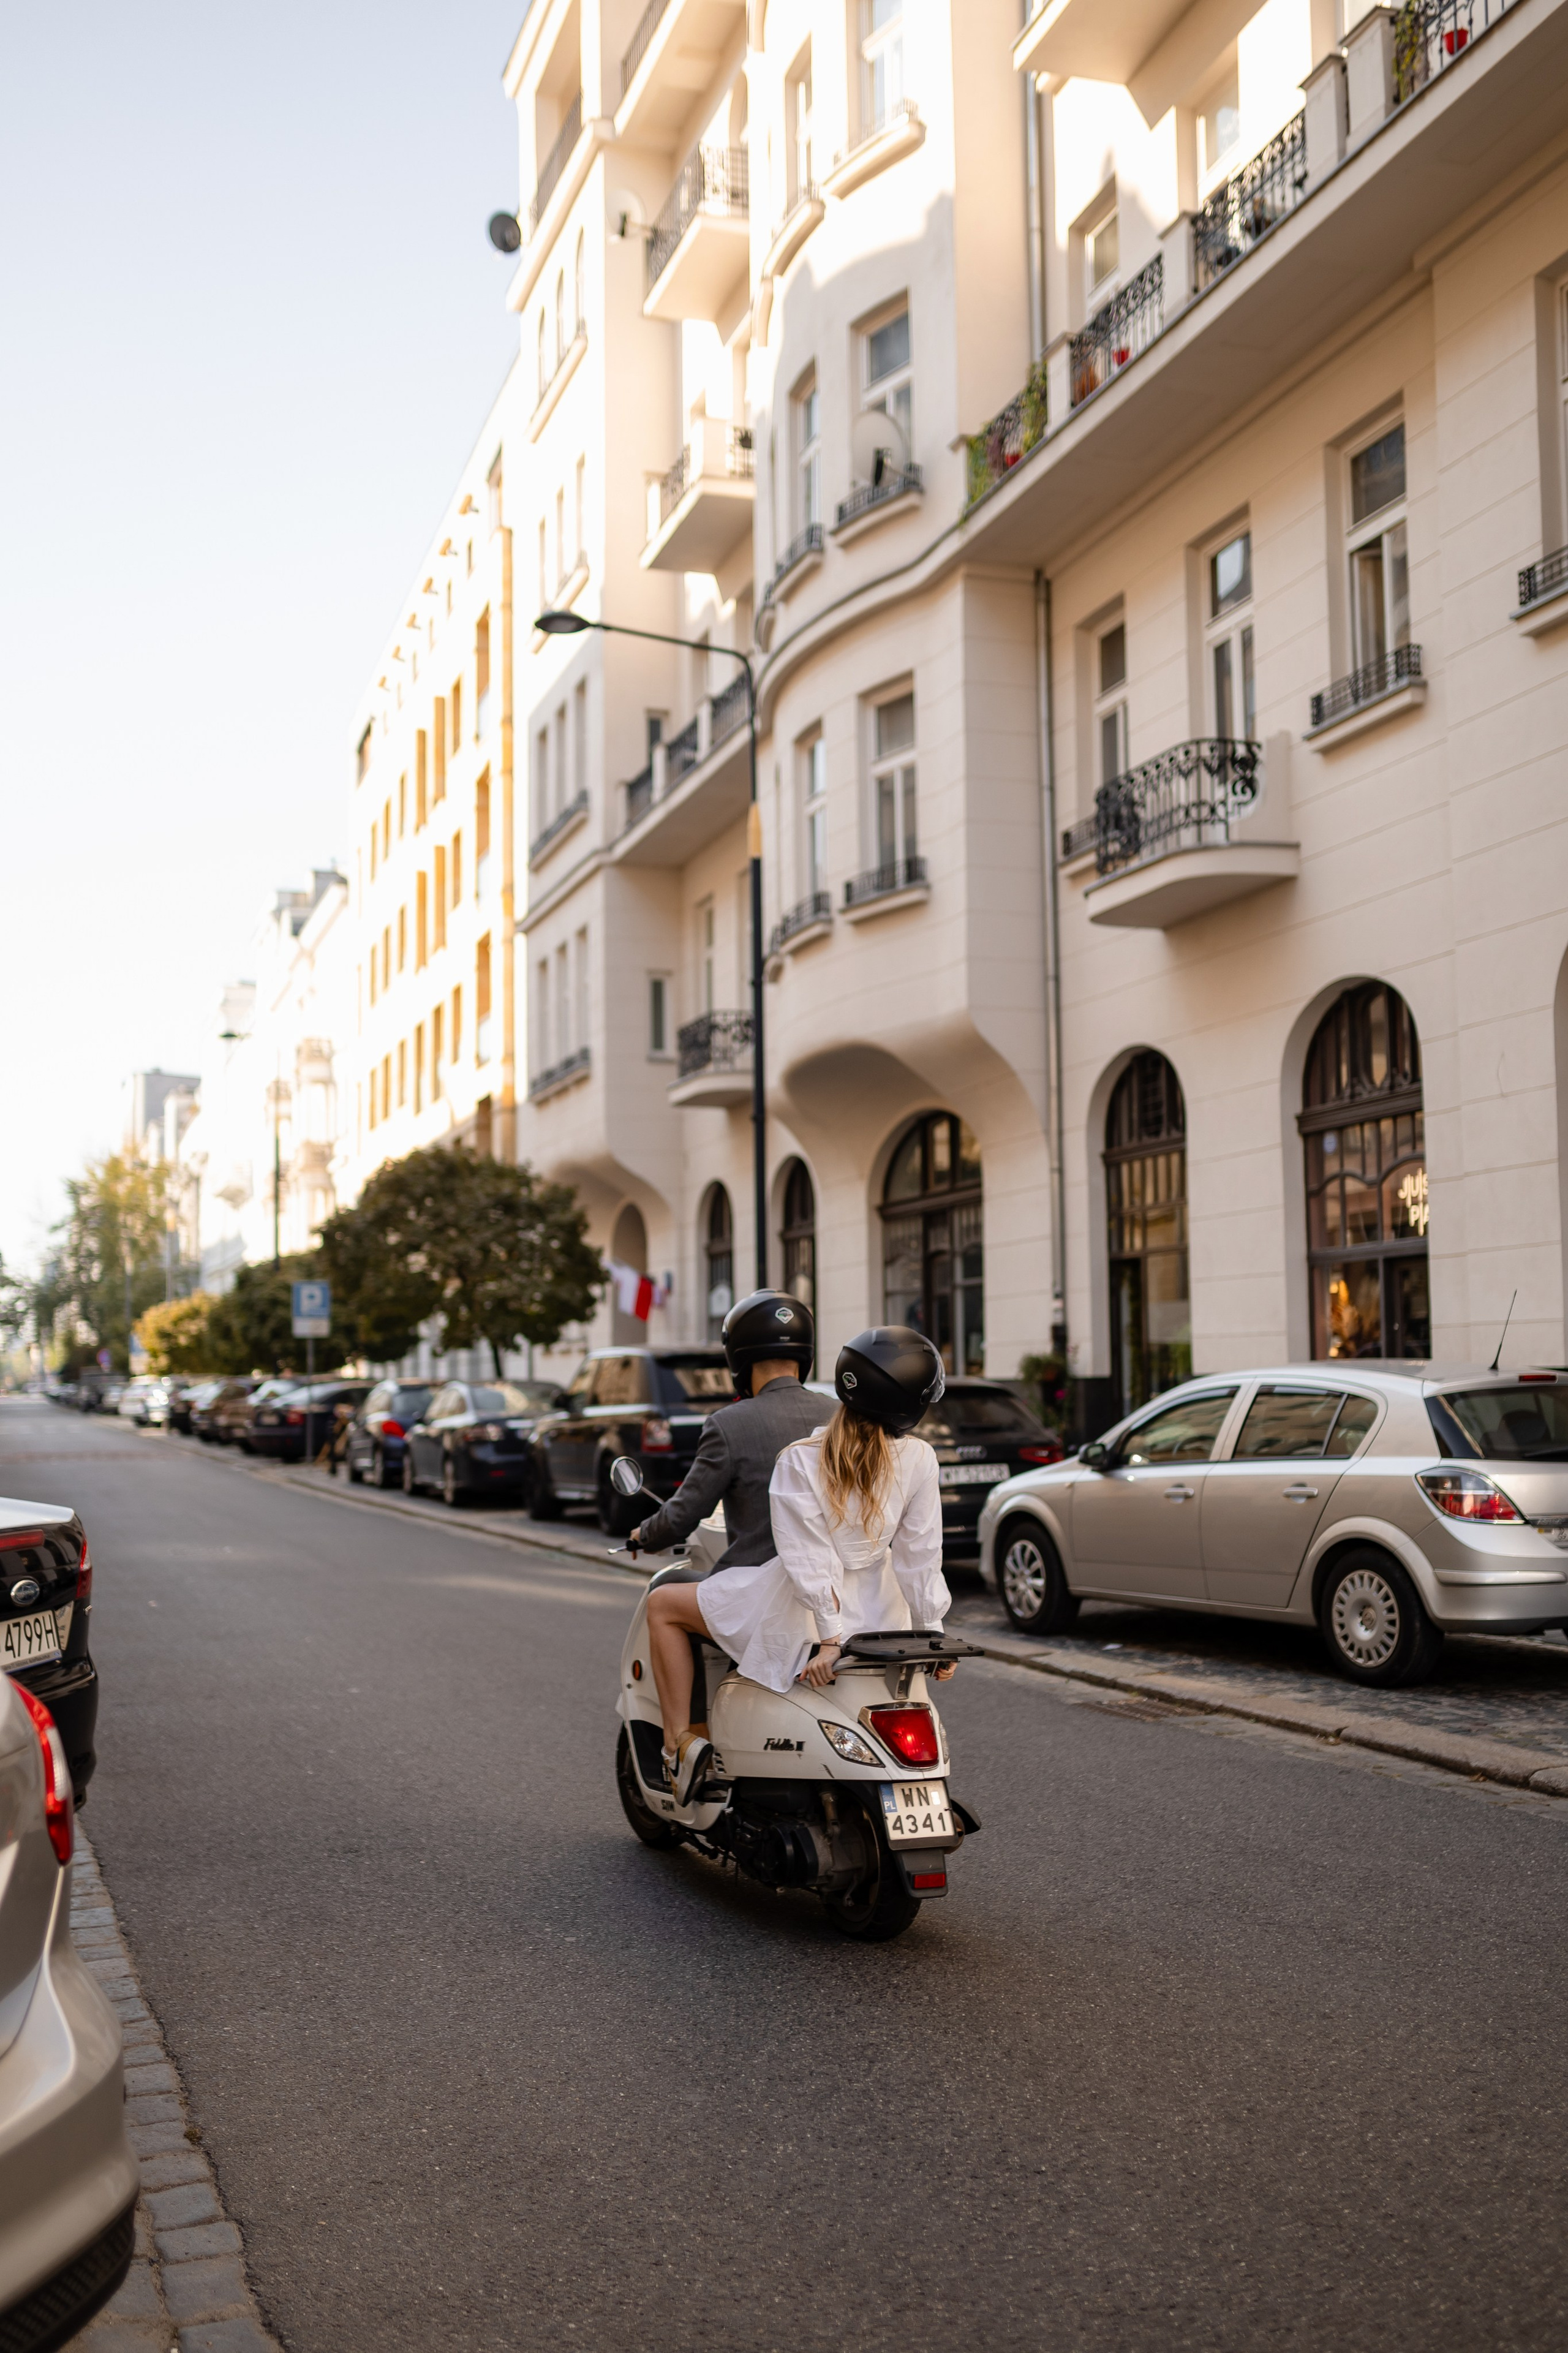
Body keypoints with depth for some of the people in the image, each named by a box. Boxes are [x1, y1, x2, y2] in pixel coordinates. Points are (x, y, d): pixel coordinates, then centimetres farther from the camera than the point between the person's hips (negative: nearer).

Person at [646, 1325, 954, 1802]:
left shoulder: (801, 1461, -20)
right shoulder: (918, 1460, -11)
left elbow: (808, 1561, -22)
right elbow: (920, 1557, -7)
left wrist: (828, 1637, -19)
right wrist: (934, 1636, 2)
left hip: (798, 1618, -4)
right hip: (877, 1616, 4)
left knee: (663, 1604, 13)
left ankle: (680, 1741, 6)